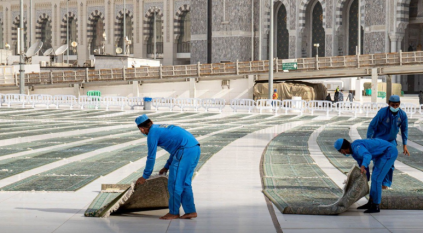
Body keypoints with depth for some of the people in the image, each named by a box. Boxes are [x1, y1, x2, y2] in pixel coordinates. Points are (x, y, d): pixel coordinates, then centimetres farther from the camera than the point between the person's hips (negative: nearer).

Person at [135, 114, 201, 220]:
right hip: (195, 149, 9)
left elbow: (151, 157, 0)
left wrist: (145, 176, 10)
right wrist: (167, 167, 37)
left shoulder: (153, 133, -1)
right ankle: (190, 211, 15)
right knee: (184, 182, 15)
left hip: (186, 151, -9)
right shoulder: (162, 128, 26)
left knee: (175, 182, 1)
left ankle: (174, 212, 6)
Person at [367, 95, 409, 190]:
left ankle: (386, 183, 11)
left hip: (391, 141, 3)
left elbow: (404, 129, 5)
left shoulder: (402, 115, -11)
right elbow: (372, 126, -15)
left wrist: (404, 145, 5)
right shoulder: (382, 112, -22)